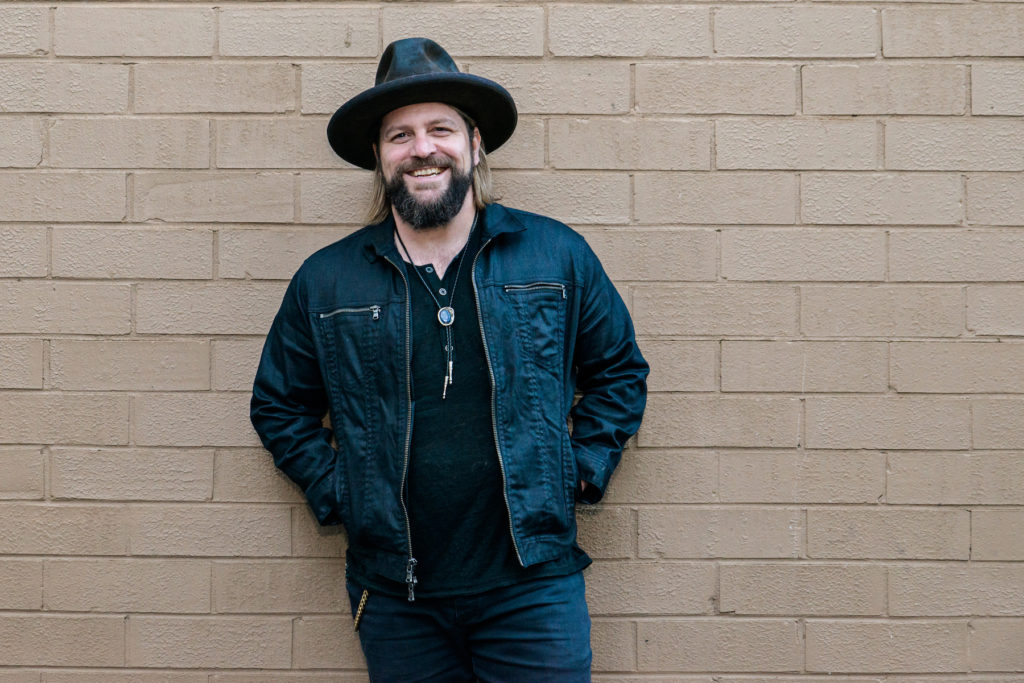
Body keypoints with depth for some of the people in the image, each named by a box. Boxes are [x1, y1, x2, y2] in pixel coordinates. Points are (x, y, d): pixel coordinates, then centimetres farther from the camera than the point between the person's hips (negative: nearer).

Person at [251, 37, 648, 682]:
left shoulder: (558, 254, 0)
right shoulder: (325, 281, 2)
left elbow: (621, 369, 10)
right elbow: (279, 405, 13)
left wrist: (580, 469, 1)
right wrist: (336, 491, 2)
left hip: (533, 586, -1)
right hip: (395, 597, 1)